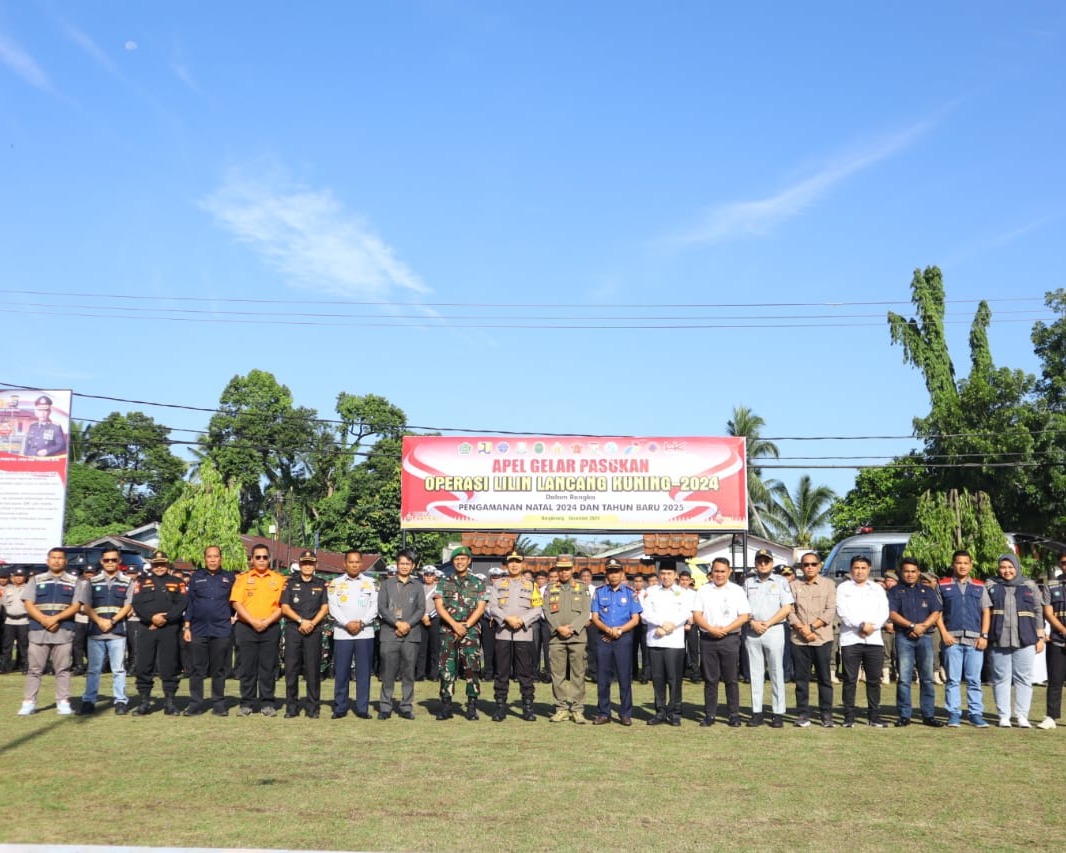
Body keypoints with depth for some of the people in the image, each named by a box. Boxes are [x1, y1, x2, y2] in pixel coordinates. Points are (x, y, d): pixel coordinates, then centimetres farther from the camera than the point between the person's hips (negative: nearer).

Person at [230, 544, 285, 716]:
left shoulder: (279, 579, 7)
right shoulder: (242, 578, 7)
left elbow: (282, 605, 2)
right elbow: (236, 603, -2)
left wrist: (268, 621, -11)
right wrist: (253, 621, -12)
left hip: (271, 628, 0)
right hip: (246, 628, 0)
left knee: (268, 667, 1)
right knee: (247, 667, 2)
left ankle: (267, 703, 7)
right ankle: (246, 703, 8)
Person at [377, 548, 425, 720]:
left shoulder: (418, 586, 12)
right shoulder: (387, 584, 10)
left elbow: (421, 609, 5)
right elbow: (381, 607, 1)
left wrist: (408, 624, -10)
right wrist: (397, 623, -11)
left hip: (411, 634, 1)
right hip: (389, 634, -1)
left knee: (408, 673, 3)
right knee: (388, 672, -1)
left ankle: (406, 707, 9)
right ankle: (385, 707, 6)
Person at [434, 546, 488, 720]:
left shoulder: (478, 583, 8)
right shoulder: (444, 583, 10)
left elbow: (481, 607, 0)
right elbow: (439, 606, 1)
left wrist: (466, 626, -11)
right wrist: (454, 624, -12)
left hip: (470, 630, -1)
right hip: (447, 630, 1)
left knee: (472, 668, -6)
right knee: (447, 668, 1)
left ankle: (472, 707, 0)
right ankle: (446, 706, 8)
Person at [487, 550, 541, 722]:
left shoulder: (531, 585, 11)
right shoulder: (498, 584, 11)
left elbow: (538, 609, 3)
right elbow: (492, 607, 1)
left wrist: (522, 620, -11)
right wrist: (508, 618, -14)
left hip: (524, 634, 0)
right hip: (503, 634, 0)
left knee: (525, 673, 2)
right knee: (502, 673, 2)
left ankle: (528, 707, 8)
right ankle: (500, 707, 8)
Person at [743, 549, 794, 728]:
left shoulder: (781, 582, 5)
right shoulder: (748, 582, 12)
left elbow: (787, 608, -3)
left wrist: (768, 623, -10)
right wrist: (752, 623, -7)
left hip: (774, 630, -3)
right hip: (751, 632, 3)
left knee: (776, 672, -2)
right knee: (755, 673, 4)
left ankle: (778, 713, 1)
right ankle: (756, 712, 8)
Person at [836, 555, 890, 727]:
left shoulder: (877, 589, 16)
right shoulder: (843, 588, 7)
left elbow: (884, 613, 6)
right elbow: (842, 611, -6)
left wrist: (872, 626, -11)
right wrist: (862, 625, -16)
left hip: (874, 639, 2)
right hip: (850, 640, -2)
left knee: (874, 679, 4)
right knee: (850, 680, -2)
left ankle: (874, 716, 10)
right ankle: (849, 717, 2)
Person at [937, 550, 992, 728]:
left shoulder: (979, 587, 13)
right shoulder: (943, 586, 8)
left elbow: (986, 612, 10)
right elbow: (937, 612, 5)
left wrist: (984, 636, 0)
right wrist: (944, 633, -6)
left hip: (974, 639, 1)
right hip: (952, 639, -1)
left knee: (974, 680, 3)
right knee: (952, 679, 0)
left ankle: (976, 714, 8)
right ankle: (953, 714, 4)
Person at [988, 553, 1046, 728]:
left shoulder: (1030, 586, 8)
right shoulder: (992, 587, 7)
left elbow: (1039, 613, 9)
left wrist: (1040, 637, 4)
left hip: (1025, 641, 0)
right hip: (999, 641, 0)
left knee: (1024, 678, 2)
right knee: (1001, 679, 2)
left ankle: (1022, 716, 8)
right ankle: (1004, 716, 7)